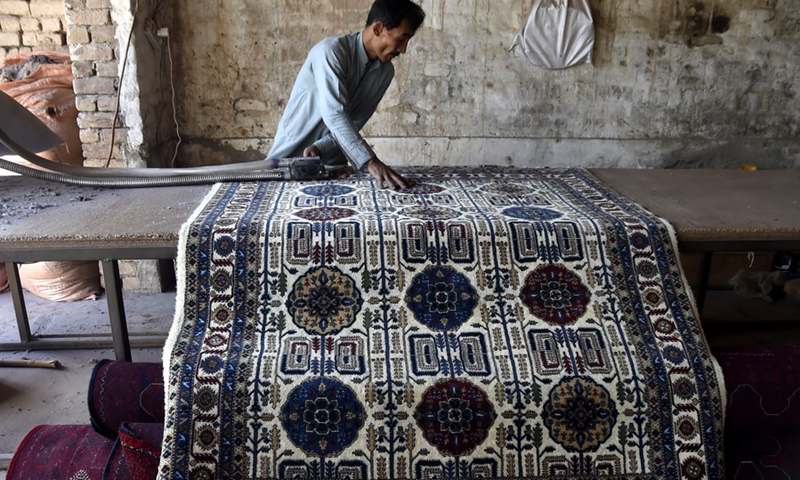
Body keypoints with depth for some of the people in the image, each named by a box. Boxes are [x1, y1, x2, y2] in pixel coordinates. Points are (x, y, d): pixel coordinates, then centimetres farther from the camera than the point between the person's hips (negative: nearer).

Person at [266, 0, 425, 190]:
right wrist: (370, 162, -43)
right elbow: (334, 115, -33)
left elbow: (352, 124, -4)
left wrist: (320, 148, -21)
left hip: (330, 162, 4)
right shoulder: (331, 50, -21)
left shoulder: (385, 72, -3)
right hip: (290, 156, -4)